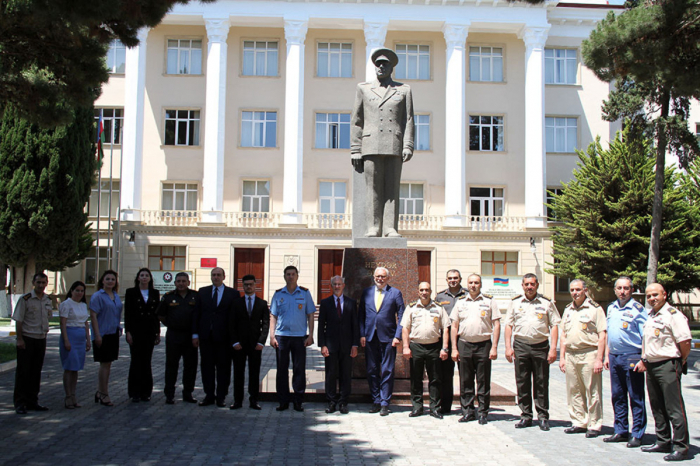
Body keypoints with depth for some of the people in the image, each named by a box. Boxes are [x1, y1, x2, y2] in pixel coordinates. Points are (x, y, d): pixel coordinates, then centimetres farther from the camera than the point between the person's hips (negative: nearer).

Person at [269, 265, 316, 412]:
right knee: (282, 369, 5)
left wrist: (310, 335, -1)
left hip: (299, 336, -1)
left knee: (299, 369, 2)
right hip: (281, 336, 1)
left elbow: (310, 315, 6)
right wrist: (272, 336, 0)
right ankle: (283, 401, 13)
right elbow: (273, 316, 8)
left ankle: (298, 401, 11)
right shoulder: (278, 294, 7)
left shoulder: (305, 293, 5)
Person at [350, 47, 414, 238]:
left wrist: (408, 146, -6)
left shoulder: (404, 90, 16)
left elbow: (408, 121, 8)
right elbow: (356, 121, 12)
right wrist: (355, 150, 3)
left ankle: (390, 228, -5)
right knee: (373, 189, -4)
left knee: (392, 188, -4)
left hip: (394, 146, 0)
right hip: (371, 146, 0)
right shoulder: (363, 88, 17)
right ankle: (373, 227, -2)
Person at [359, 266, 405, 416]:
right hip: (370, 337, 3)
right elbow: (361, 315, 10)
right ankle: (376, 401, 18)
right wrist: (362, 334, 0)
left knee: (387, 372, 0)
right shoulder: (366, 292, 10)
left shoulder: (395, 293, 2)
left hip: (388, 337, -3)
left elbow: (401, 317, 0)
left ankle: (385, 403, 8)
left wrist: (398, 336, -9)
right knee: (372, 370, 7)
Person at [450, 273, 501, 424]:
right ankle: (468, 411, 15)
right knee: (465, 382, 6)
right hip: (464, 344, 2)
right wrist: (454, 348, 4)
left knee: (483, 382, 2)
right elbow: (454, 326, 11)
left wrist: (494, 347, -7)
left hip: (483, 344, -2)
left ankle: (483, 413, 11)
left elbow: (496, 324, 1)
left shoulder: (489, 301, 4)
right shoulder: (460, 302, 10)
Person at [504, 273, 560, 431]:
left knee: (541, 384, 2)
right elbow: (509, 325, 11)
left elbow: (554, 325, 4)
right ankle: (526, 416, 14)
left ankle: (543, 417, 12)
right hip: (520, 346, 2)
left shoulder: (546, 303, 5)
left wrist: (553, 348, -5)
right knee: (522, 383, 5)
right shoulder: (515, 302, 9)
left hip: (541, 346, -1)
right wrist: (508, 346, 3)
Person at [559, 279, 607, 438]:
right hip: (571, 355, 6)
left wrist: (599, 359, -14)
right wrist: (562, 357, 12)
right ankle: (579, 423, 20)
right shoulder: (568, 310, 16)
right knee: (574, 392, 10)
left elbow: (602, 335, -8)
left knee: (593, 392, -1)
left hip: (589, 354, -6)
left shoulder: (595, 309, -4)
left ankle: (594, 426, 7)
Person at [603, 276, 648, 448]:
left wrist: (643, 360, -18)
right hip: (614, 357, 7)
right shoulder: (611, 308, 13)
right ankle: (621, 431, 22)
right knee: (617, 396, 12)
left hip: (632, 358, -6)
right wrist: (607, 356, 15)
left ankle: (637, 434, 8)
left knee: (636, 398, 1)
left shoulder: (638, 310, -7)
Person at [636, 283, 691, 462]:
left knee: (674, 409, -6)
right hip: (651, 367, 9)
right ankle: (663, 442, 24)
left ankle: (681, 447, -1)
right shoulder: (650, 316, 16)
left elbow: (685, 342, -17)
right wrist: (644, 360, 17)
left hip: (668, 366, -9)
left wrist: (681, 361, -4)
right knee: (657, 407, 14)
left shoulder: (673, 315, -12)